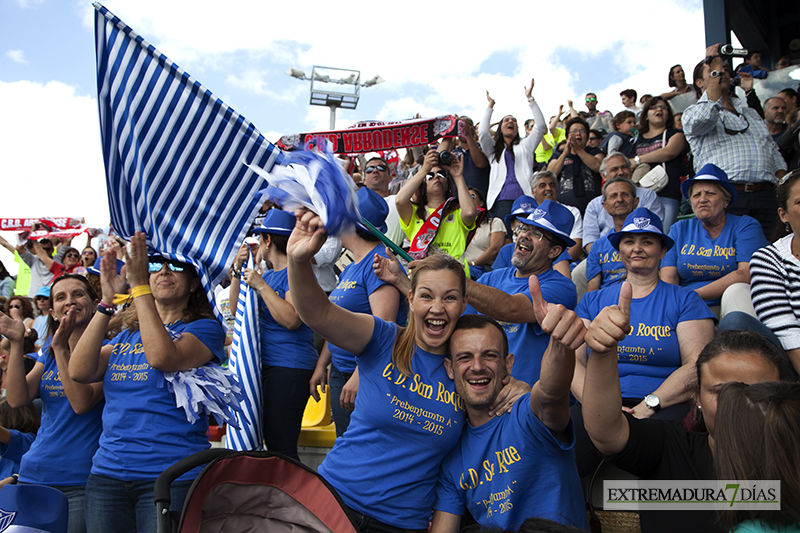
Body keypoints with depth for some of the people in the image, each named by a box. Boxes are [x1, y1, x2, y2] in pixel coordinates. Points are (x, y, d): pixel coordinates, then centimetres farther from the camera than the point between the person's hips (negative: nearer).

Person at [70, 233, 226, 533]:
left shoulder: (204, 328, -2)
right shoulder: (127, 335, 15)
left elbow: (162, 357, -22)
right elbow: (79, 371, -1)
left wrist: (139, 286, -19)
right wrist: (107, 301, -6)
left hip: (171, 475, -5)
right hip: (107, 472, 5)